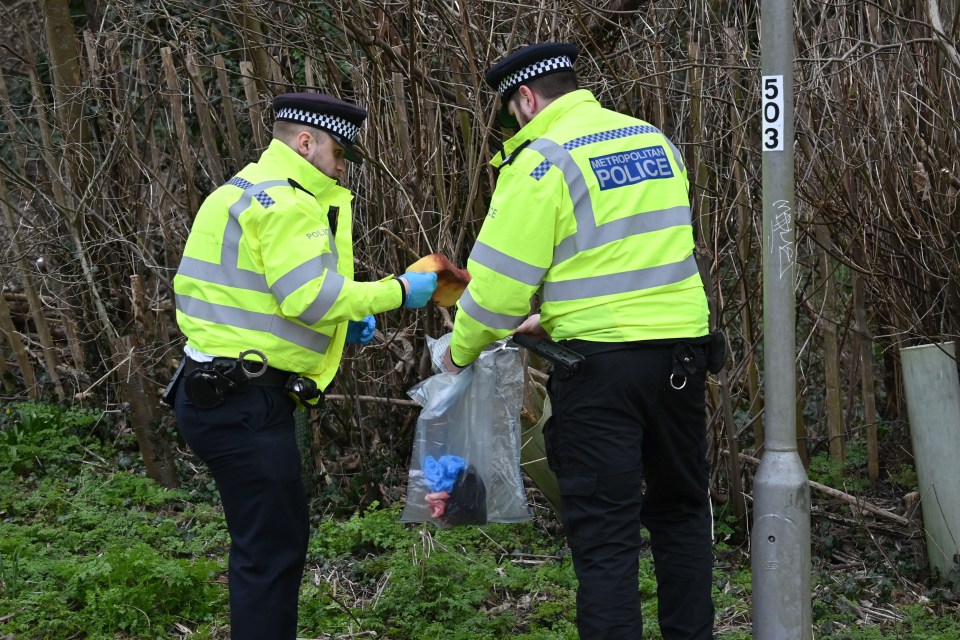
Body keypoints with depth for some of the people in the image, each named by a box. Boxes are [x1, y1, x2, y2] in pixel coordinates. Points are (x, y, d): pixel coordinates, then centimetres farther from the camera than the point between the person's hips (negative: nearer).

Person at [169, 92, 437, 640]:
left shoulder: (250, 192, 20)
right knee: (275, 548, -6)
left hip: (218, 389, 11)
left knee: (267, 542, 18)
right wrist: (398, 291, -11)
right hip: (245, 403, -11)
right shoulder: (285, 201, -14)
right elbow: (312, 297, -21)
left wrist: (341, 323, 12)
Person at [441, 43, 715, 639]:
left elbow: (501, 276, -10)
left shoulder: (541, 160, -8)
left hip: (600, 359, -6)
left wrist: (462, 350, 7)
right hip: (681, 346, 6)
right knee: (682, 510, 19)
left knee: (604, 531, -1)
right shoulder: (657, 142, 13)